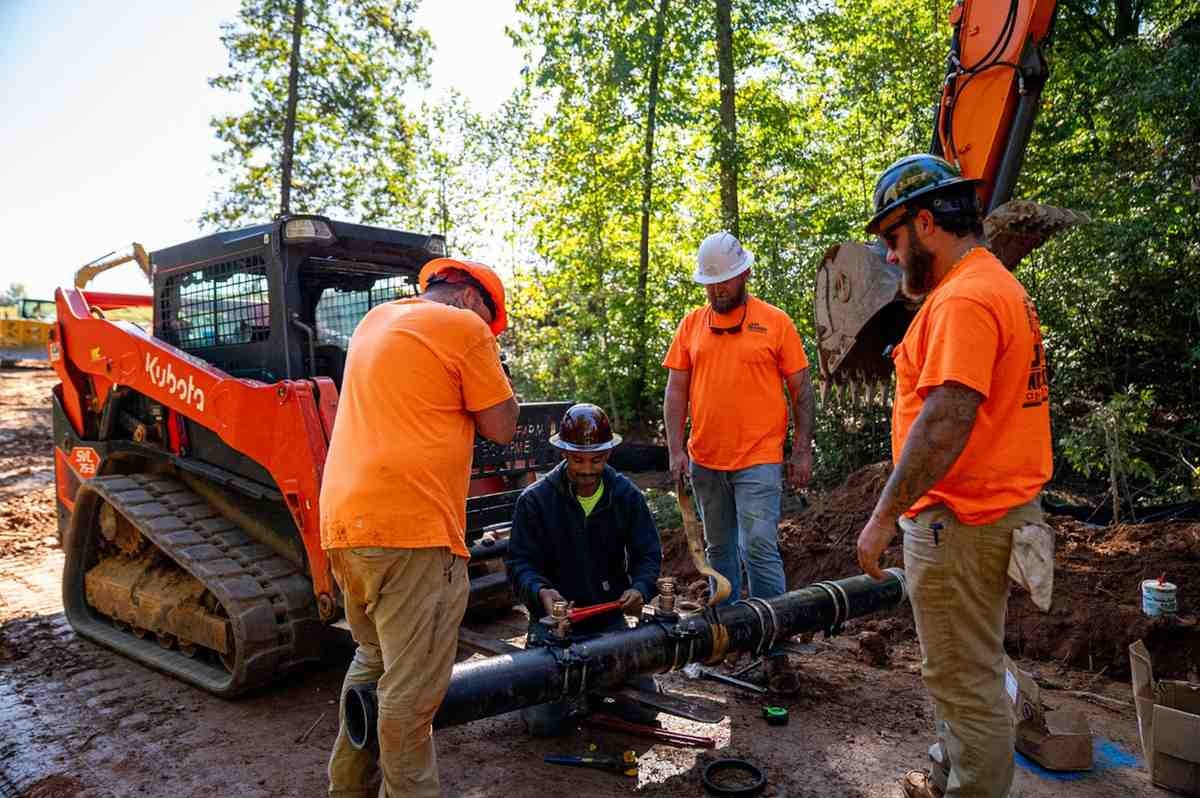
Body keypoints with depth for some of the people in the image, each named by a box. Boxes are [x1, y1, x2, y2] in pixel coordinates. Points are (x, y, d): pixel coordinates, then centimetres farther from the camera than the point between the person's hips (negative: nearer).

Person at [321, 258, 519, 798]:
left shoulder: (375, 320, 20)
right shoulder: (462, 326, -4)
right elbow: (500, 427, -1)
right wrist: (490, 362, 11)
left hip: (344, 522, 9)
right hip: (410, 526, -9)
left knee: (373, 660, 23)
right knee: (412, 687, -2)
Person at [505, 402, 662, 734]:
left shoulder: (627, 495, -1)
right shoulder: (535, 499, -8)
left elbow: (649, 554, 1)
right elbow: (519, 562, -8)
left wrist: (640, 588, -21)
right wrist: (540, 591, -30)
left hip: (610, 616, 2)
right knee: (544, 720, -13)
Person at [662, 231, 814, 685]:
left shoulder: (775, 322, -2)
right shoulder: (692, 324, 7)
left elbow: (801, 391, 1)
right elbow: (676, 390, 6)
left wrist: (802, 450, -3)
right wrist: (676, 449, -1)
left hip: (758, 461, -4)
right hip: (704, 461, 4)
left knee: (759, 550, -7)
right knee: (718, 550, 16)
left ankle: (774, 644, 4)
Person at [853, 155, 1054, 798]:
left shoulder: (964, 298, -19)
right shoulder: (998, 285, 15)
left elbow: (947, 419, -27)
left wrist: (885, 515, -21)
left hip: (959, 523, -11)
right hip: (994, 507, 11)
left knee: (965, 682, 3)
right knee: (958, 670, 23)